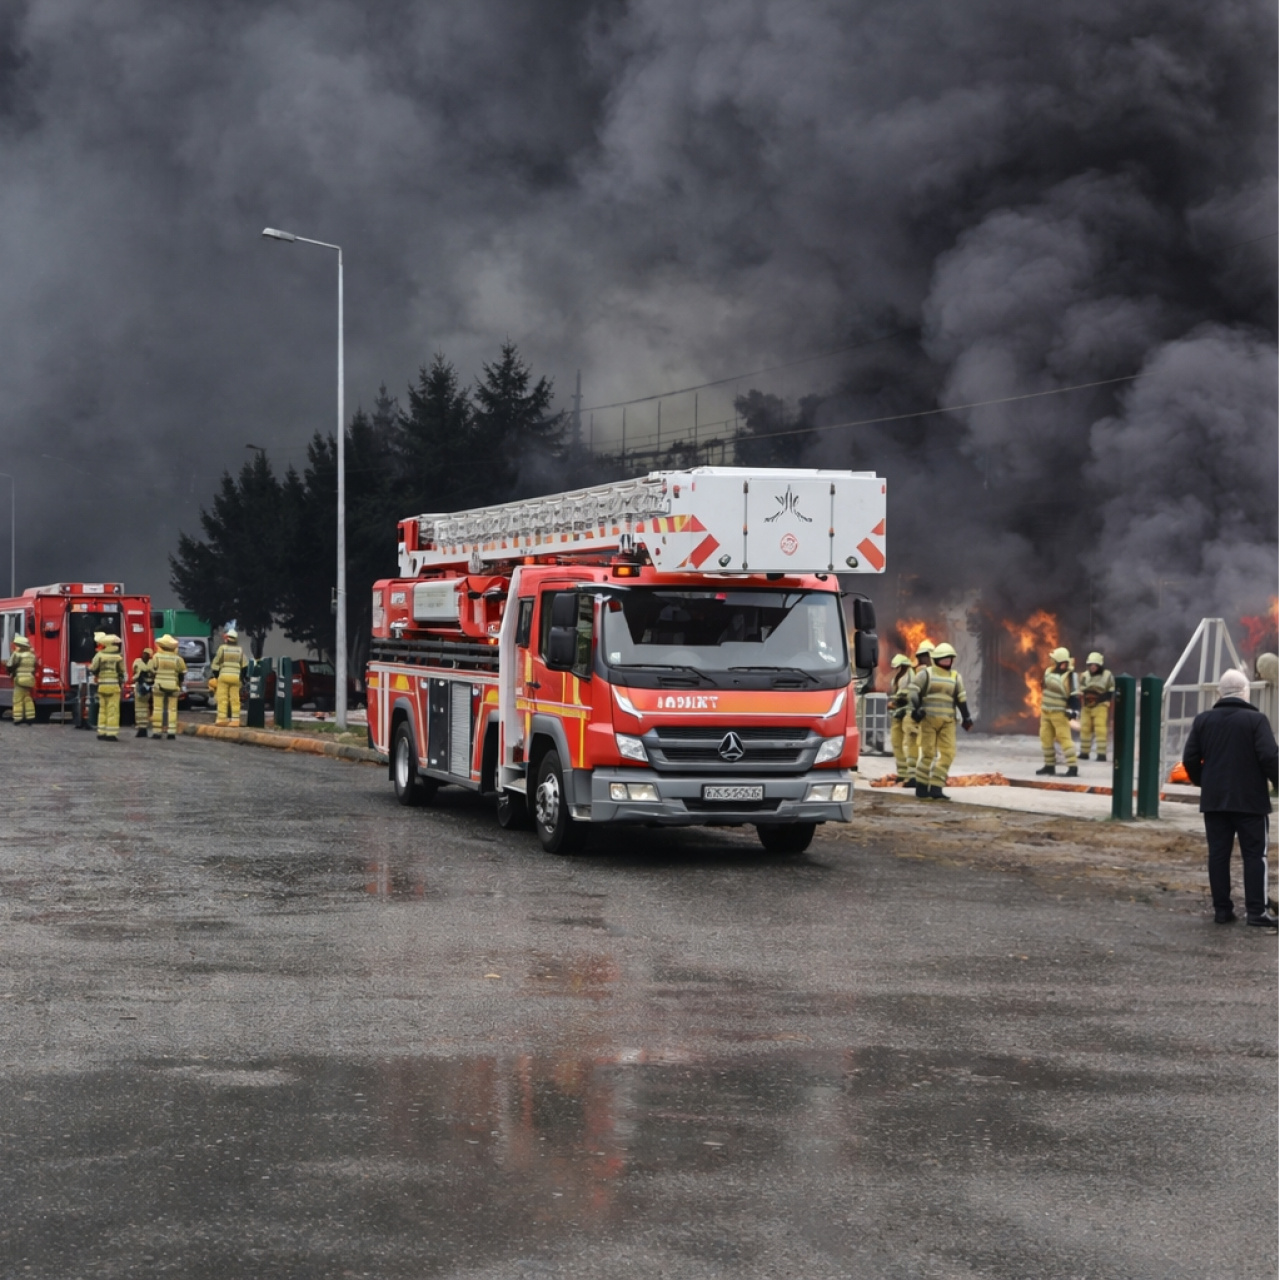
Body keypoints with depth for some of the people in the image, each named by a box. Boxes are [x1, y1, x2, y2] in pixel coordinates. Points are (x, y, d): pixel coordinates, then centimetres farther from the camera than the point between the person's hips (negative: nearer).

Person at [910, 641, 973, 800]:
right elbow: (914, 690, -3)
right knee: (928, 753, -4)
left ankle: (936, 788, -2)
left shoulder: (955, 677, 14)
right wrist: (916, 708, -17)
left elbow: (961, 698, 16)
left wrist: (966, 717, 12)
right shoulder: (927, 673, 3)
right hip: (929, 719, -4)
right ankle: (921, 787, 7)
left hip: (948, 721, 4)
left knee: (947, 753, -5)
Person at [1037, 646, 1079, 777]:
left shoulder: (1069, 676, -17)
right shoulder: (1049, 671, 6)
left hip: (1059, 713, -8)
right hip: (1045, 711, 8)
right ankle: (1049, 765, 22)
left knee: (1064, 738, -12)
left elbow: (1074, 695, -17)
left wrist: (1073, 711, -24)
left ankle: (1072, 767, -12)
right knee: (1045, 738, 11)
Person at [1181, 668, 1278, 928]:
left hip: (1214, 800, 4)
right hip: (1250, 799, -4)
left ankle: (1222, 909, 8)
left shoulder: (1203, 720, 5)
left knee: (1218, 854, 8)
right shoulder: (1256, 720, -9)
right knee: (1254, 855, 2)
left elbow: (1190, 759, 4)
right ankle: (1256, 911, -2)